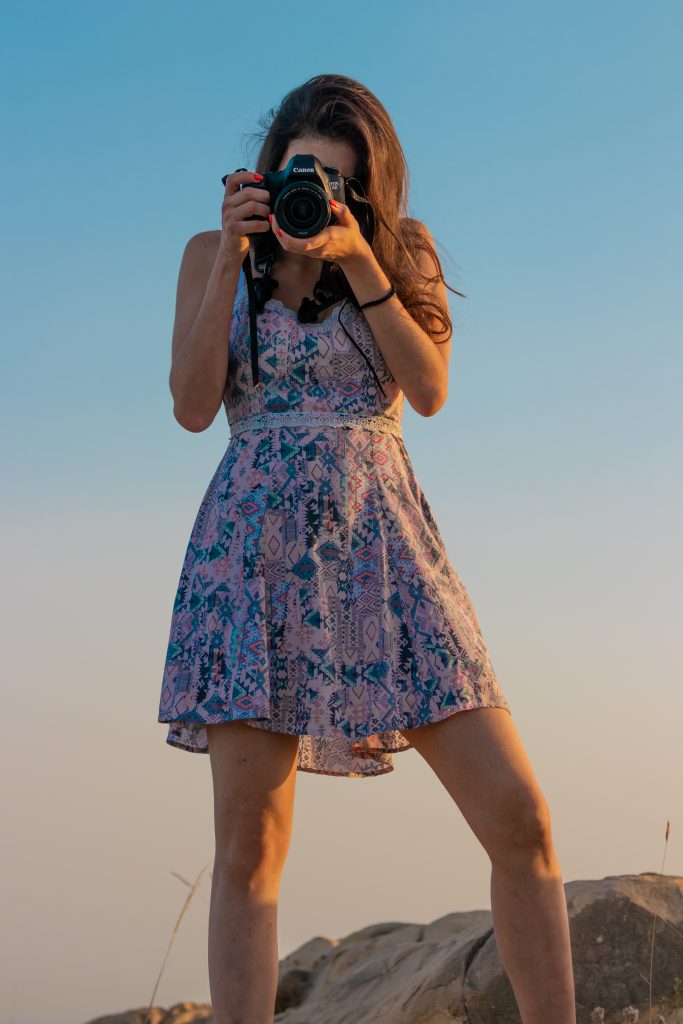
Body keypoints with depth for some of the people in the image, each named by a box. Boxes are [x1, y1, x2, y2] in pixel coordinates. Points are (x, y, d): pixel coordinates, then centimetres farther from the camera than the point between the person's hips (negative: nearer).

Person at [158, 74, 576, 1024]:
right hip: (256, 543, -1)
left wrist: (359, 259, -13)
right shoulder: (212, 253, 10)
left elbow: (430, 390, -4)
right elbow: (194, 406, -2)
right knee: (249, 842, -6)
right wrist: (234, 254, -7)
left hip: (384, 542, 1)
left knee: (519, 816, -7)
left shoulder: (402, 249, 10)